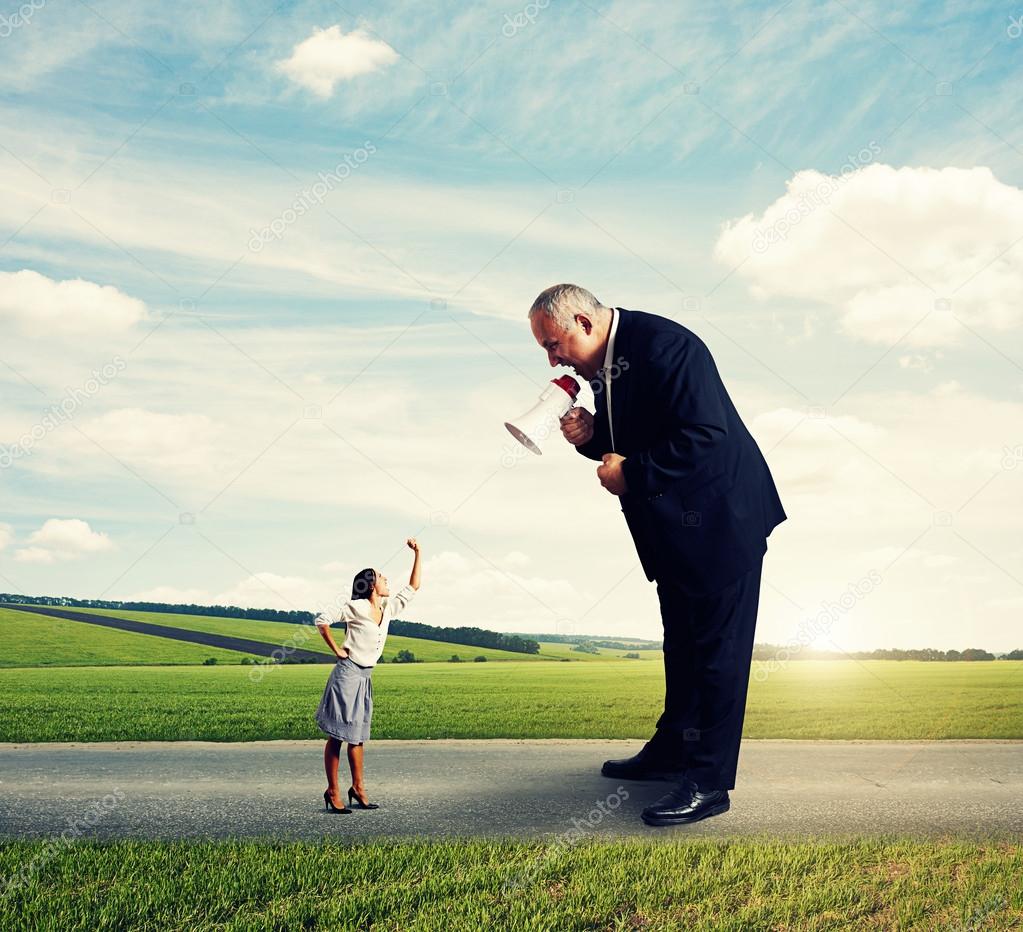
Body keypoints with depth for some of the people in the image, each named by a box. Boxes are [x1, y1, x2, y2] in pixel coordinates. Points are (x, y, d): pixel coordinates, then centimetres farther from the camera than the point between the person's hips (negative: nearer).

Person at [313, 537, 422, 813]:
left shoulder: (388, 608, 9)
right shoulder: (356, 608, -11)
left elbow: (412, 587, 16)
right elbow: (322, 620, -13)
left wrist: (417, 554, 11)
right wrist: (336, 650, -9)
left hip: (366, 678, 7)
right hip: (348, 674, -7)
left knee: (356, 735, 13)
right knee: (337, 734, -1)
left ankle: (358, 788, 20)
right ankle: (332, 792, 4)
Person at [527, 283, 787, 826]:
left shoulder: (664, 346, -23)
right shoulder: (602, 364, 6)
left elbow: (705, 434, -29)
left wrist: (631, 474, -23)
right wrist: (591, 436, -6)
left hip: (720, 517, -10)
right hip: (674, 524, 10)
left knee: (718, 648, -3)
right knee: (680, 643, 20)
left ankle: (709, 781, 3)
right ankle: (672, 749, 33)